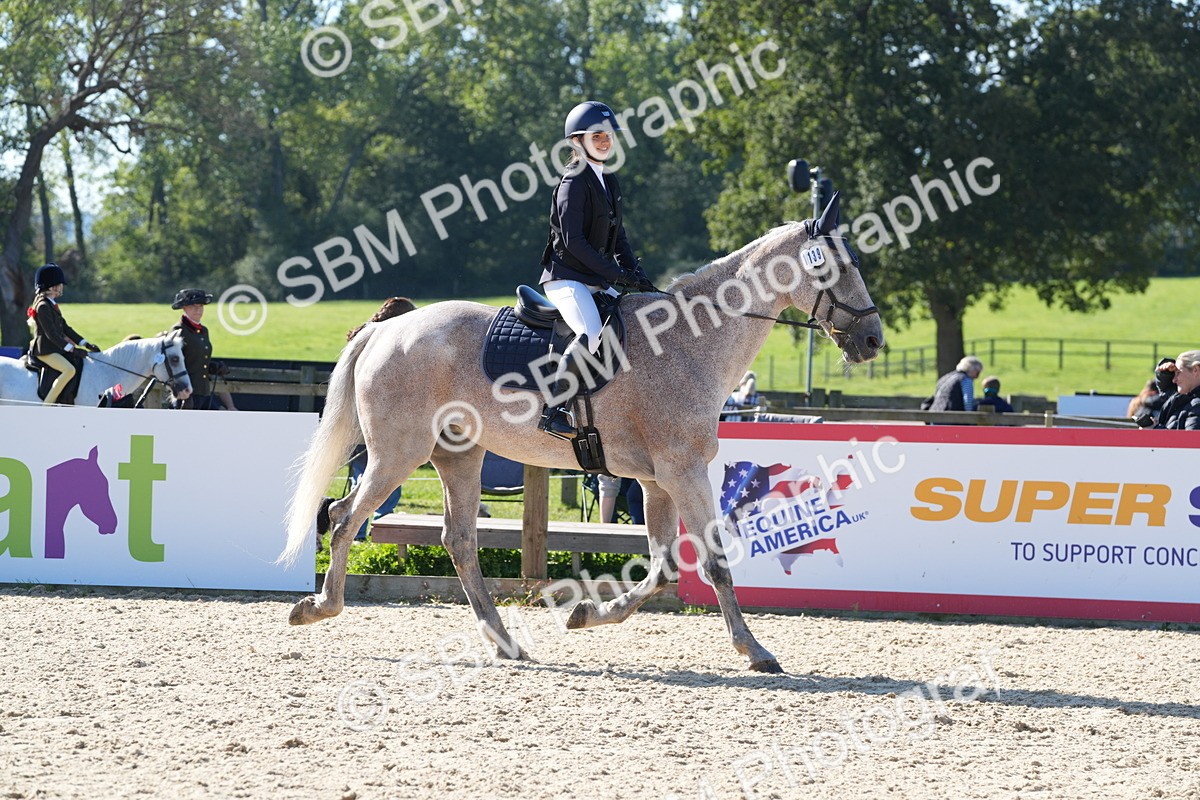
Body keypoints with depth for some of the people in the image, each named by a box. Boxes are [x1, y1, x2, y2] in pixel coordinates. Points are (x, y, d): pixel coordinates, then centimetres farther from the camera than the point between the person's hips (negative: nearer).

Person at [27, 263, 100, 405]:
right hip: (44, 350, -10)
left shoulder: (52, 304, 16)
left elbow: (65, 328, 17)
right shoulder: (43, 306, -15)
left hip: (56, 349, 10)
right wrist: (71, 349, -22)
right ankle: (47, 407, -27)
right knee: (69, 370, -29)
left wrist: (86, 344, 10)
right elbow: (51, 333, -20)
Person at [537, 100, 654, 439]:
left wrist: (635, 272, 3)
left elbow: (618, 236, 21)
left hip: (597, 281, 9)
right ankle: (554, 410, -30)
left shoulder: (610, 183, 16)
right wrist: (616, 273, -19)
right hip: (566, 277, -9)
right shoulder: (574, 183, -11)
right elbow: (574, 241, -18)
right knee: (591, 335, -32)